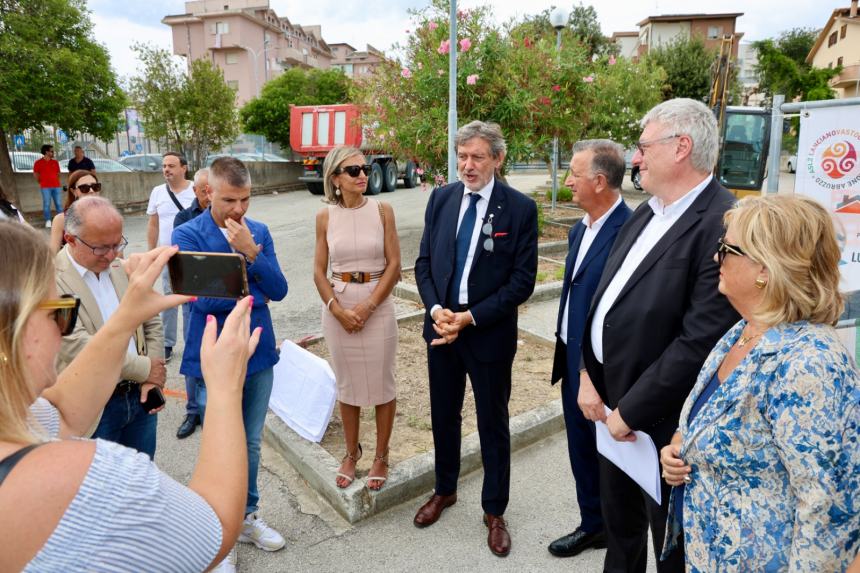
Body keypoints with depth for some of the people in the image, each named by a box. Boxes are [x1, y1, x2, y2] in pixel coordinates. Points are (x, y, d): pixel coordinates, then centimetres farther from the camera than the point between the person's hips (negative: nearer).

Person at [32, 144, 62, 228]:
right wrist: (41, 182, 4)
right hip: (45, 187, -3)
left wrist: (57, 182, 9)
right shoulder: (38, 162, 0)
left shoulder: (55, 162, 9)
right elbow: (35, 174, 6)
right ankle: (48, 221, 3)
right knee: (46, 204, -1)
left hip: (56, 186, 3)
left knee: (58, 203, 4)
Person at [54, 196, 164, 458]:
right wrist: (146, 369, -13)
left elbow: (151, 323, 8)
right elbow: (78, 347, -22)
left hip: (140, 395, 5)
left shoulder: (123, 267, 3)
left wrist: (153, 379, -4)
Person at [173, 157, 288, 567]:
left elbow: (278, 290, -6)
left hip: (259, 354, 4)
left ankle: (247, 517, 38)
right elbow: (204, 299, -19)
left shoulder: (259, 232, 2)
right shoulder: (188, 235, -10)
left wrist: (250, 253, -18)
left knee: (250, 443, 18)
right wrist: (254, 294, -9)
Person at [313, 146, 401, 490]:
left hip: (377, 304, -1)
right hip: (337, 307, 1)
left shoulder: (382, 210, -4)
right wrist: (338, 310, -11)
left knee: (382, 383, 7)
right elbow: (319, 272, 2)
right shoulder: (325, 216, 0)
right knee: (347, 383, 14)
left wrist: (368, 306, -13)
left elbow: (394, 264, -6)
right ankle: (351, 452, 33)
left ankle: (381, 456, 25)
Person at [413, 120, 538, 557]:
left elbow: (522, 281, -12)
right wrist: (436, 310, -11)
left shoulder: (519, 208, -11)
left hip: (489, 333, -4)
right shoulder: (440, 198, 1)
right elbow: (423, 262, 5)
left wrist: (470, 317, -17)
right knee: (443, 416, 19)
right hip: (441, 326, 4)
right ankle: (444, 490, 43)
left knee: (493, 425, 11)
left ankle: (494, 511, 32)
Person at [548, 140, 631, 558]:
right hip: (573, 362, 8)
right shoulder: (580, 229, 8)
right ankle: (592, 524, 40)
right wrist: (562, 352, 15)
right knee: (581, 447, 20)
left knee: (605, 452, 11)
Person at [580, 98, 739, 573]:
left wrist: (630, 412, -18)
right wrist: (590, 375, 2)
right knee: (618, 518, 27)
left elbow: (700, 342, -25)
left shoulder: (722, 225, -22)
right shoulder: (646, 213, 6)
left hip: (661, 421, -7)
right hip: (610, 398, 7)